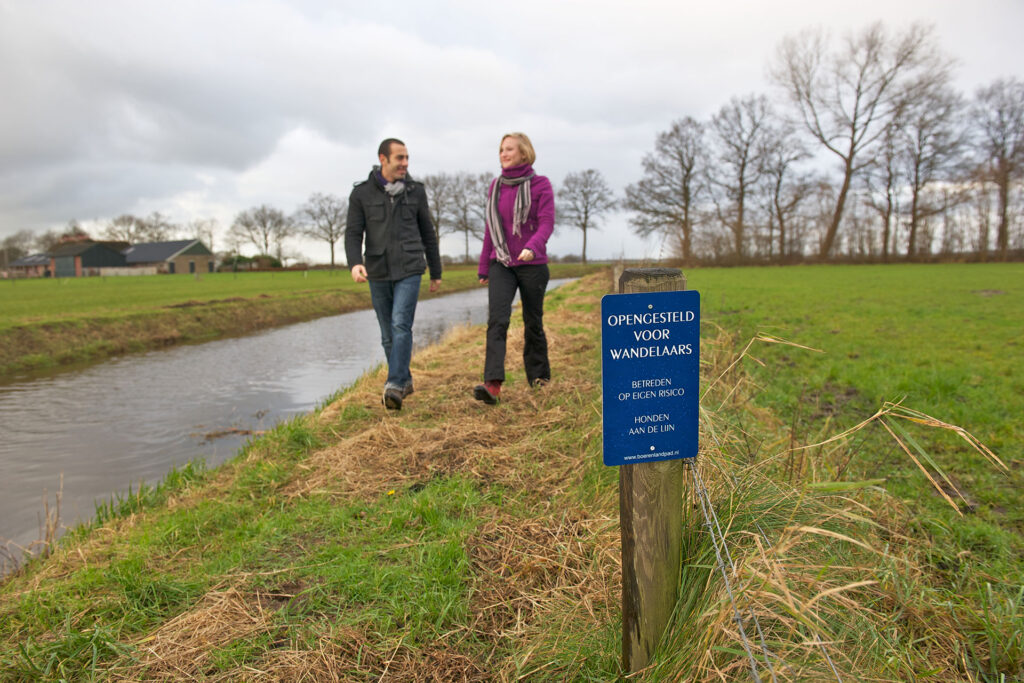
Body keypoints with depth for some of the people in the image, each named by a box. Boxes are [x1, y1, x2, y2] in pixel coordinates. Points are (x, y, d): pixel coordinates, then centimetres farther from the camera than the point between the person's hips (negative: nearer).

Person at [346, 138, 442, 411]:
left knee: (401, 325, -17)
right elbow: (353, 234, -2)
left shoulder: (415, 191, 7)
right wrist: (355, 263, -22)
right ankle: (405, 380, 26)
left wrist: (436, 273, 14)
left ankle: (394, 386, -19)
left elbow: (428, 234, 12)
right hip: (378, 273, 1)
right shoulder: (362, 194, 3)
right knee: (388, 335, 9)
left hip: (409, 270, -1)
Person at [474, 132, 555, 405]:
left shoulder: (540, 185, -2)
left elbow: (546, 223, -12)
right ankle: (492, 384, -23)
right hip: (501, 265, 3)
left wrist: (532, 248, -31)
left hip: (532, 265, -2)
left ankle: (539, 376, 27)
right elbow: (491, 228, 14)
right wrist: (484, 267, 14)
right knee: (497, 319, -15)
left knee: (533, 323, 8)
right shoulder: (496, 186, 10)